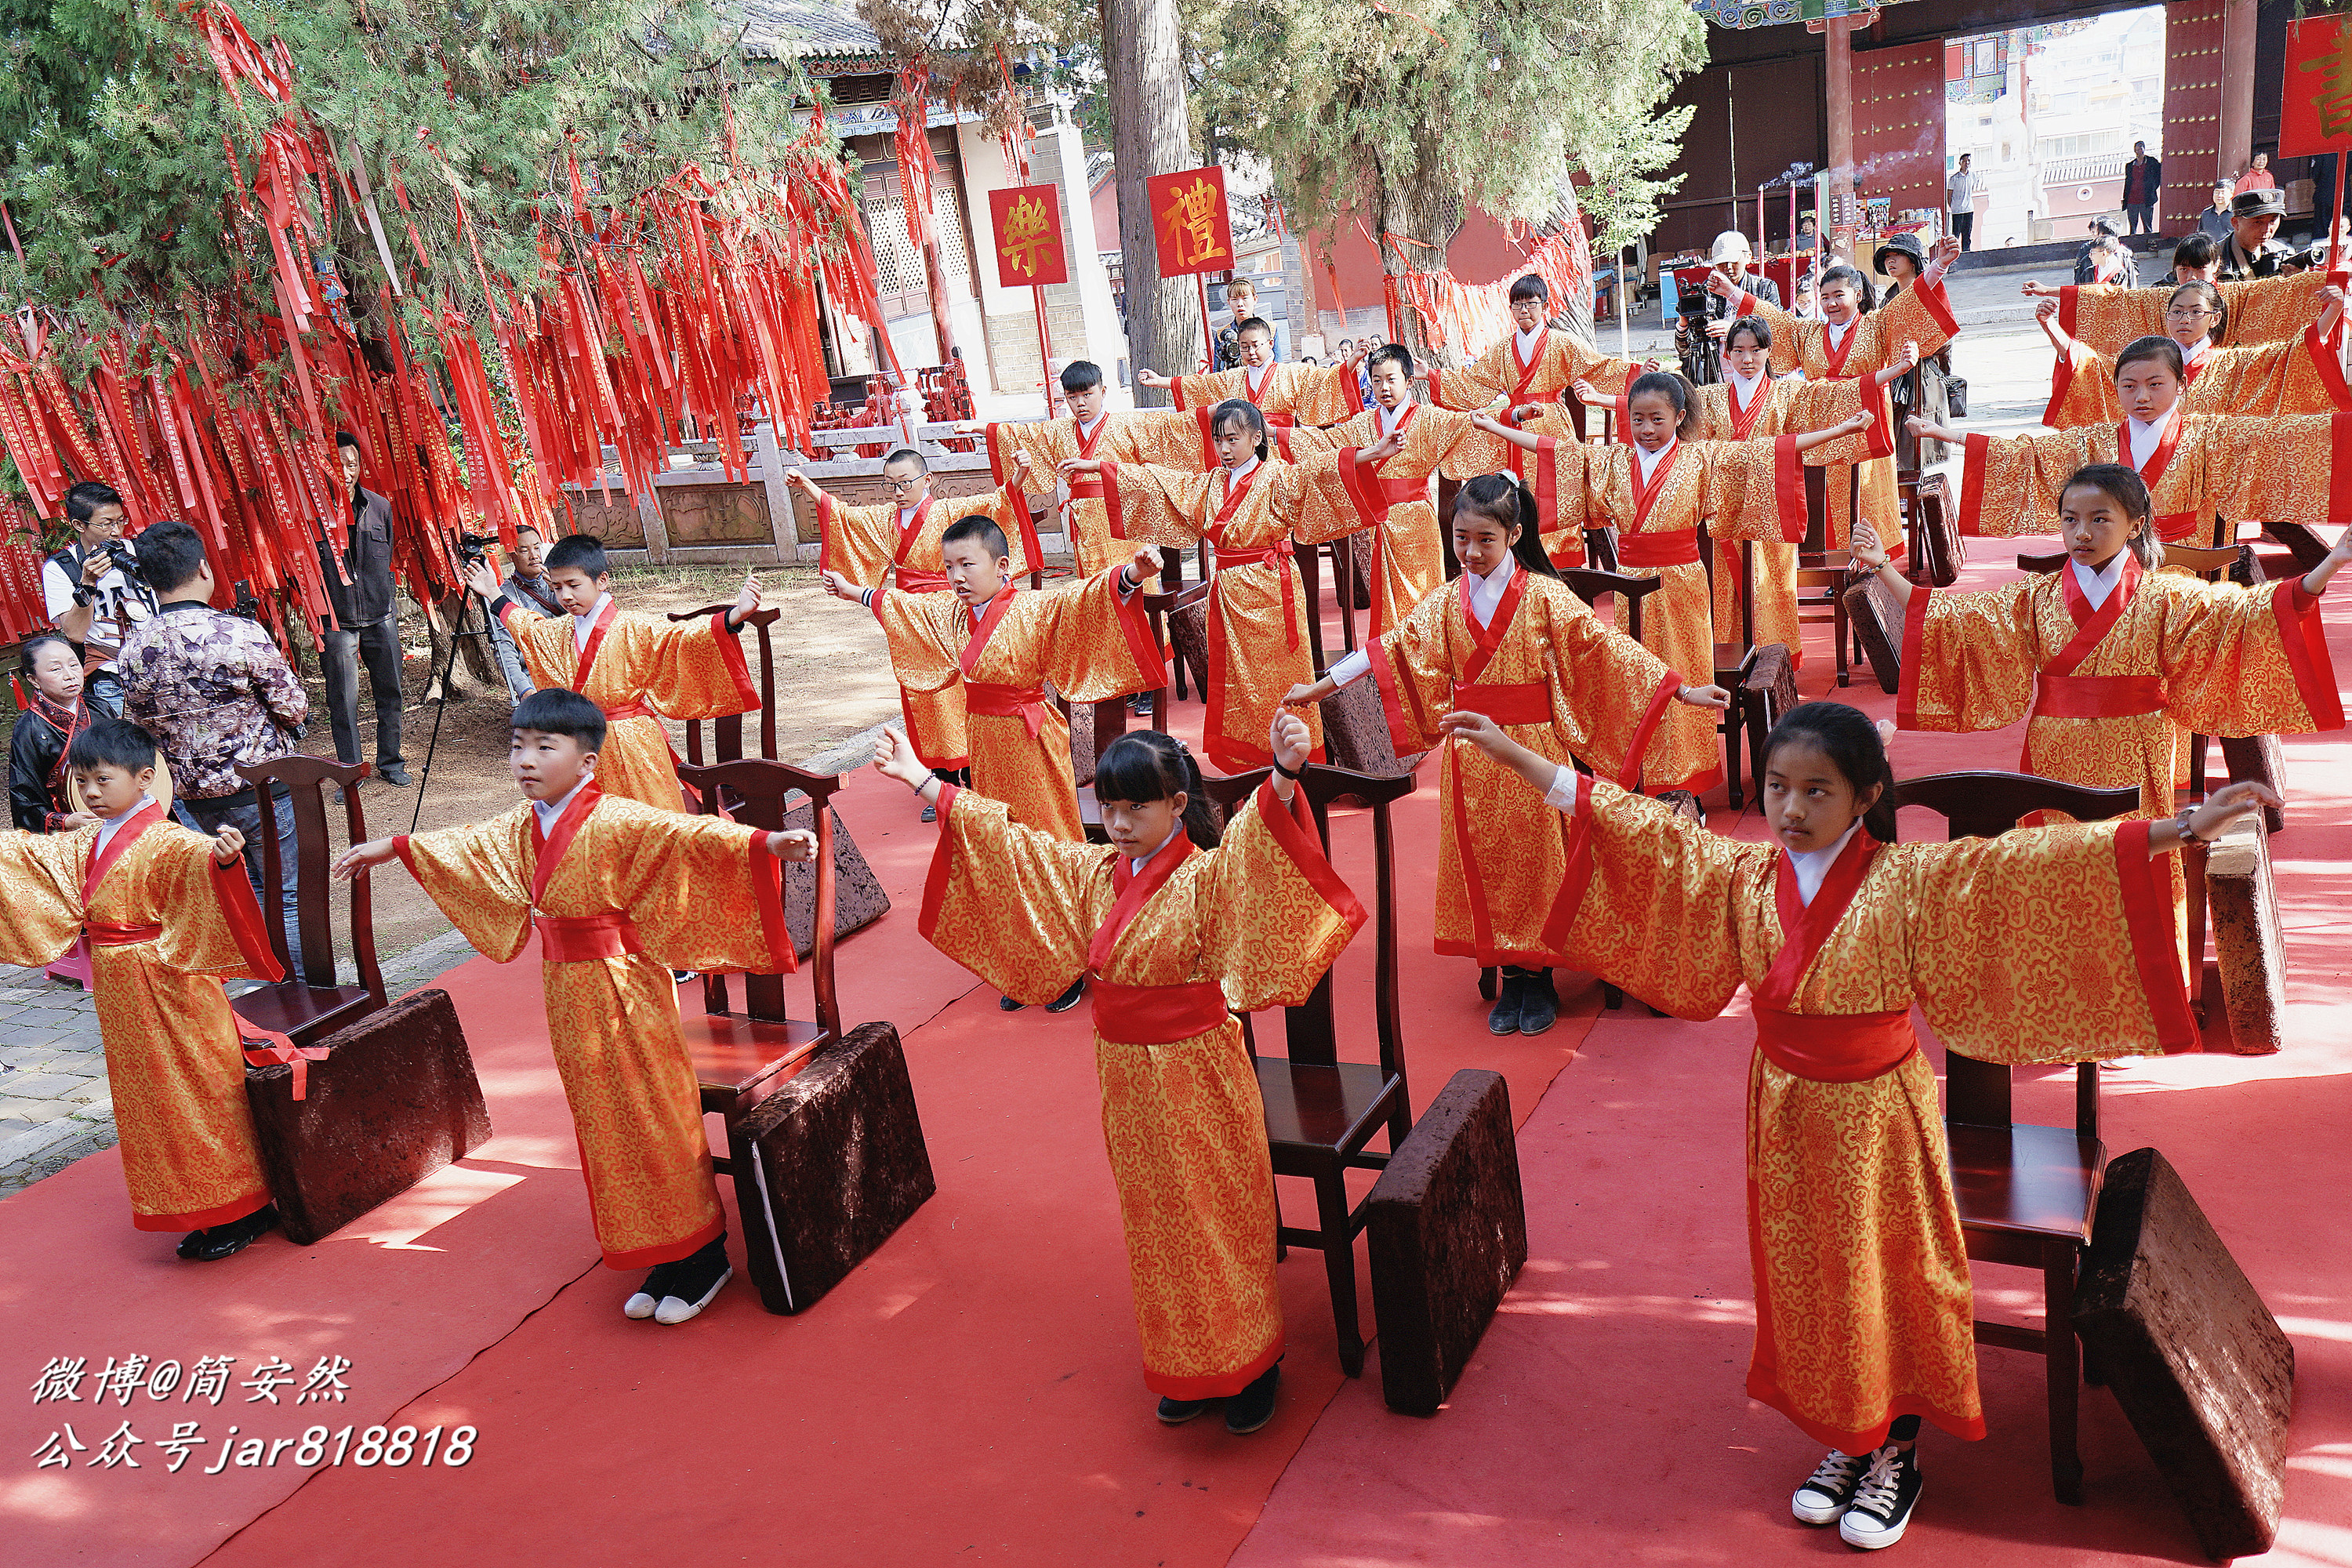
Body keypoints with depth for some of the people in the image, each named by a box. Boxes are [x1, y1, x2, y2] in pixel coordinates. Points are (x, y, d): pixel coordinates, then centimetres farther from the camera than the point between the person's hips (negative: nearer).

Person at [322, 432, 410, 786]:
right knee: (343, 703, 1)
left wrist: (388, 604, 13)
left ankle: (389, 763, 24)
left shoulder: (380, 507, 6)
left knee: (389, 693, 10)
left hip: (380, 617, 3)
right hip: (336, 622, -3)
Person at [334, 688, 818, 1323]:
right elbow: (467, 842, 25)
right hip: (567, 991, 8)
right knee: (603, 1126, 13)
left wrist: (765, 844, -47)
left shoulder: (616, 823, -19)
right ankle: (664, 1257, 25)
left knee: (653, 1119, -1)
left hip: (623, 990, -8)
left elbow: (689, 834, -31)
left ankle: (702, 1255, 15)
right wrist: (393, 848, 38)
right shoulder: (522, 827, 6)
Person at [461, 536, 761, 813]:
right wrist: (494, 595, 42)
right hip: (584, 746, 6)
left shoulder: (631, 628, -12)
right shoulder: (559, 631, 10)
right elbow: (528, 626, 33)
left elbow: (681, 637, -23)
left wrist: (734, 615, -39)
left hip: (630, 743, -6)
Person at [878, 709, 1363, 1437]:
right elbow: (1007, 839, 9)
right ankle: (1185, 1368, 34)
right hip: (1126, 1077, 6)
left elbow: (1254, 838, -37)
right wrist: (922, 781, 12)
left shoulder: (1209, 875, -18)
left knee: (1221, 1220, 8)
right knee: (1155, 1226, 17)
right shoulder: (1093, 871, 2)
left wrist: (1284, 776, -58)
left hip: (1198, 1076, -6)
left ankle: (1253, 1361, 28)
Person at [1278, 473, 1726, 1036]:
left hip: (1532, 751, -3)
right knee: (1484, 862, 7)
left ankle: (1539, 977, 18)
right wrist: (1317, 688, 3)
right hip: (1472, 756, 3)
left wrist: (1683, 689, -13)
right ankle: (1510, 976, 19)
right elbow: (1390, 651, 5)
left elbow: (1607, 645, -8)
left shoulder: (1543, 595, -6)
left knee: (1534, 859, 3)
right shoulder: (1446, 602, 4)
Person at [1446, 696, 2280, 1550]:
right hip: (1787, 1113, 4)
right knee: (1805, 1282, 15)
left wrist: (2179, 831, -35)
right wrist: (1516, 755, -4)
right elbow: (1642, 827, -4)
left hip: (1878, 1117, -3)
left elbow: (2031, 862, -24)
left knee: (1889, 1280, 11)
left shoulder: (1910, 882, -17)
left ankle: (1897, 1454, 33)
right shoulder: (1742, 875, -6)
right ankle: (1846, 1442, 36)